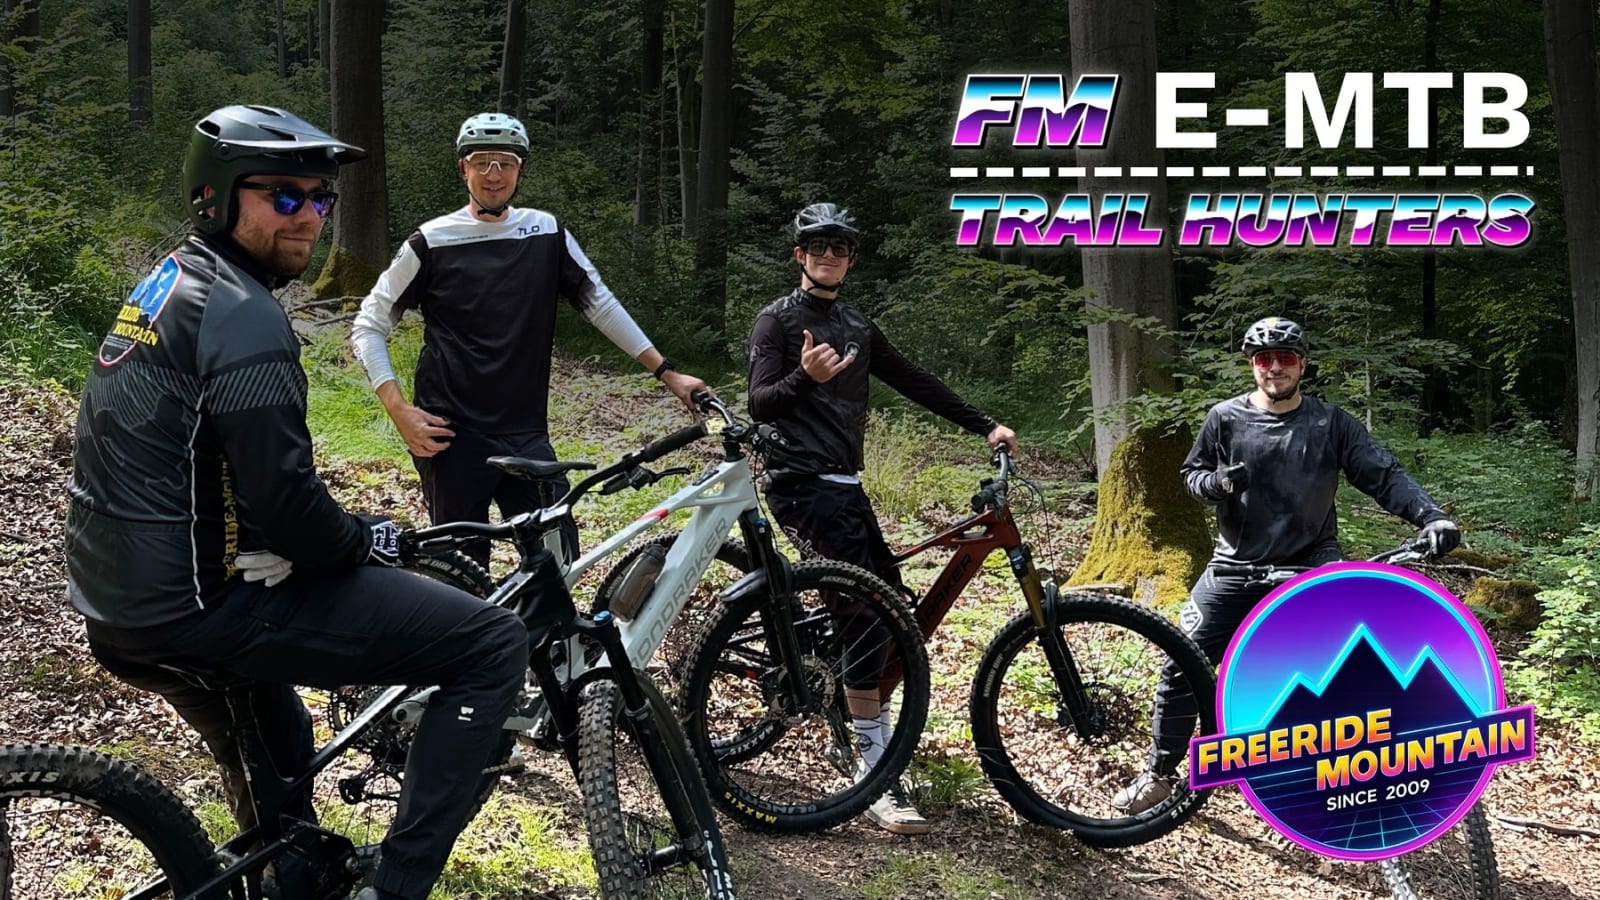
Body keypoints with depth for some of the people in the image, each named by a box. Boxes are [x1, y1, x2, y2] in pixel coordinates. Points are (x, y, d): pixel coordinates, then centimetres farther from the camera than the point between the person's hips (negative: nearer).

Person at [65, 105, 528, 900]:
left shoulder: (169, 284, 13)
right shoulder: (242, 313, -18)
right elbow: (283, 499, -24)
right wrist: (369, 541, -5)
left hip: (120, 609, 11)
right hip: (198, 605, -10)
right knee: (494, 643, -12)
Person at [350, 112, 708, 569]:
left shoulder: (547, 234, 6)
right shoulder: (431, 242, -1)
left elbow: (600, 304, 10)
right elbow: (368, 326, 2)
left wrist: (666, 372, 5)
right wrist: (400, 410, -9)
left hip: (527, 435, 3)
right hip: (453, 435, -3)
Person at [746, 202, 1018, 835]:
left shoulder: (858, 328, 20)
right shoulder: (778, 320, 0)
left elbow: (916, 383, 20)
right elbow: (759, 404, -11)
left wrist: (985, 427, 16)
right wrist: (804, 376, -31)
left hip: (844, 486, 8)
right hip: (802, 484, -8)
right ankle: (880, 782, -17)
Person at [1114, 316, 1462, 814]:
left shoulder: (1332, 422, -5)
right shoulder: (1225, 418, -4)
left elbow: (1384, 475, -10)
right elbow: (1191, 474, 6)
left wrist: (1431, 516, -26)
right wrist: (1218, 482, -18)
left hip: (1310, 561, -1)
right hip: (1239, 565, 1)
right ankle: (1160, 773, 17)